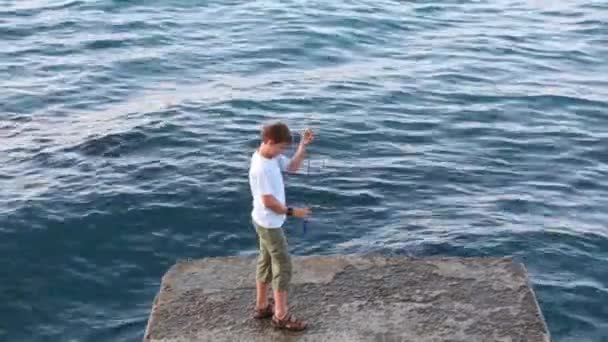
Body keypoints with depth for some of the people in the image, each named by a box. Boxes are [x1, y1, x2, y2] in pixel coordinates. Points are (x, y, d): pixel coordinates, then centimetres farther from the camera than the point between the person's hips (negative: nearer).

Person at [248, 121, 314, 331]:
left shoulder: (271, 156, 0)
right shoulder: (261, 168, -29)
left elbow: (292, 166, 9)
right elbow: (269, 201, -26)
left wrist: (303, 146, -5)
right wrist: (291, 212, -15)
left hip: (265, 221, 10)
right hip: (269, 223, -10)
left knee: (266, 261, 19)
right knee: (283, 265, -2)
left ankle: (262, 306, 32)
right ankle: (281, 316, 7)